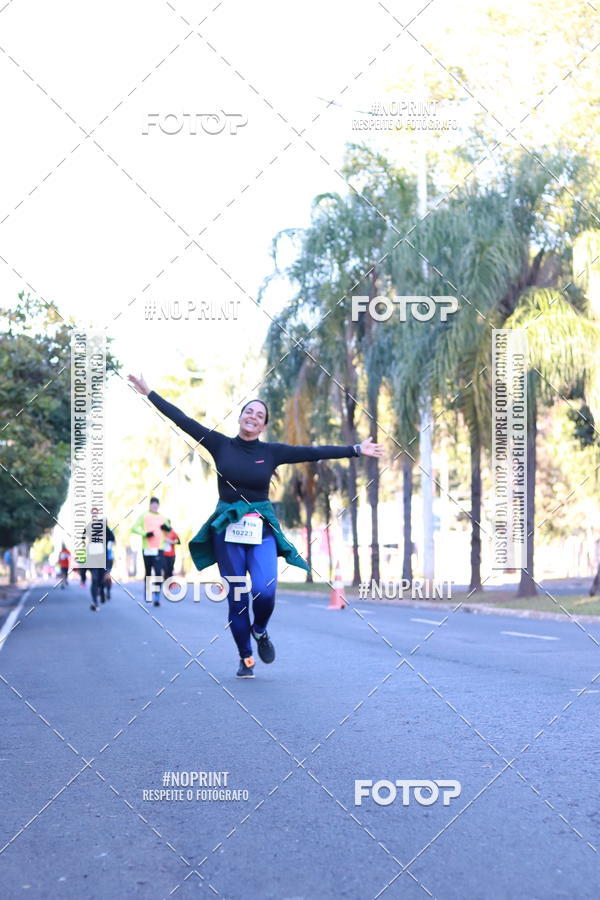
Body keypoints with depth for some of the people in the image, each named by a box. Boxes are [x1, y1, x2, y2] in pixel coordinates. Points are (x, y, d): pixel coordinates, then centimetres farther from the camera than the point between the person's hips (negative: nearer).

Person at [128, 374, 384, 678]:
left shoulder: (271, 452, 4)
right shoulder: (220, 445, 2)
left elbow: (313, 453, 1)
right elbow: (183, 421, 1)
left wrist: (357, 450, -2)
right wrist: (149, 393, 0)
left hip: (261, 529, 0)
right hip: (227, 528, 0)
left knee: (264, 590, -19)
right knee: (236, 598, 1)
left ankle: (260, 631, 14)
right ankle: (245, 658, 16)